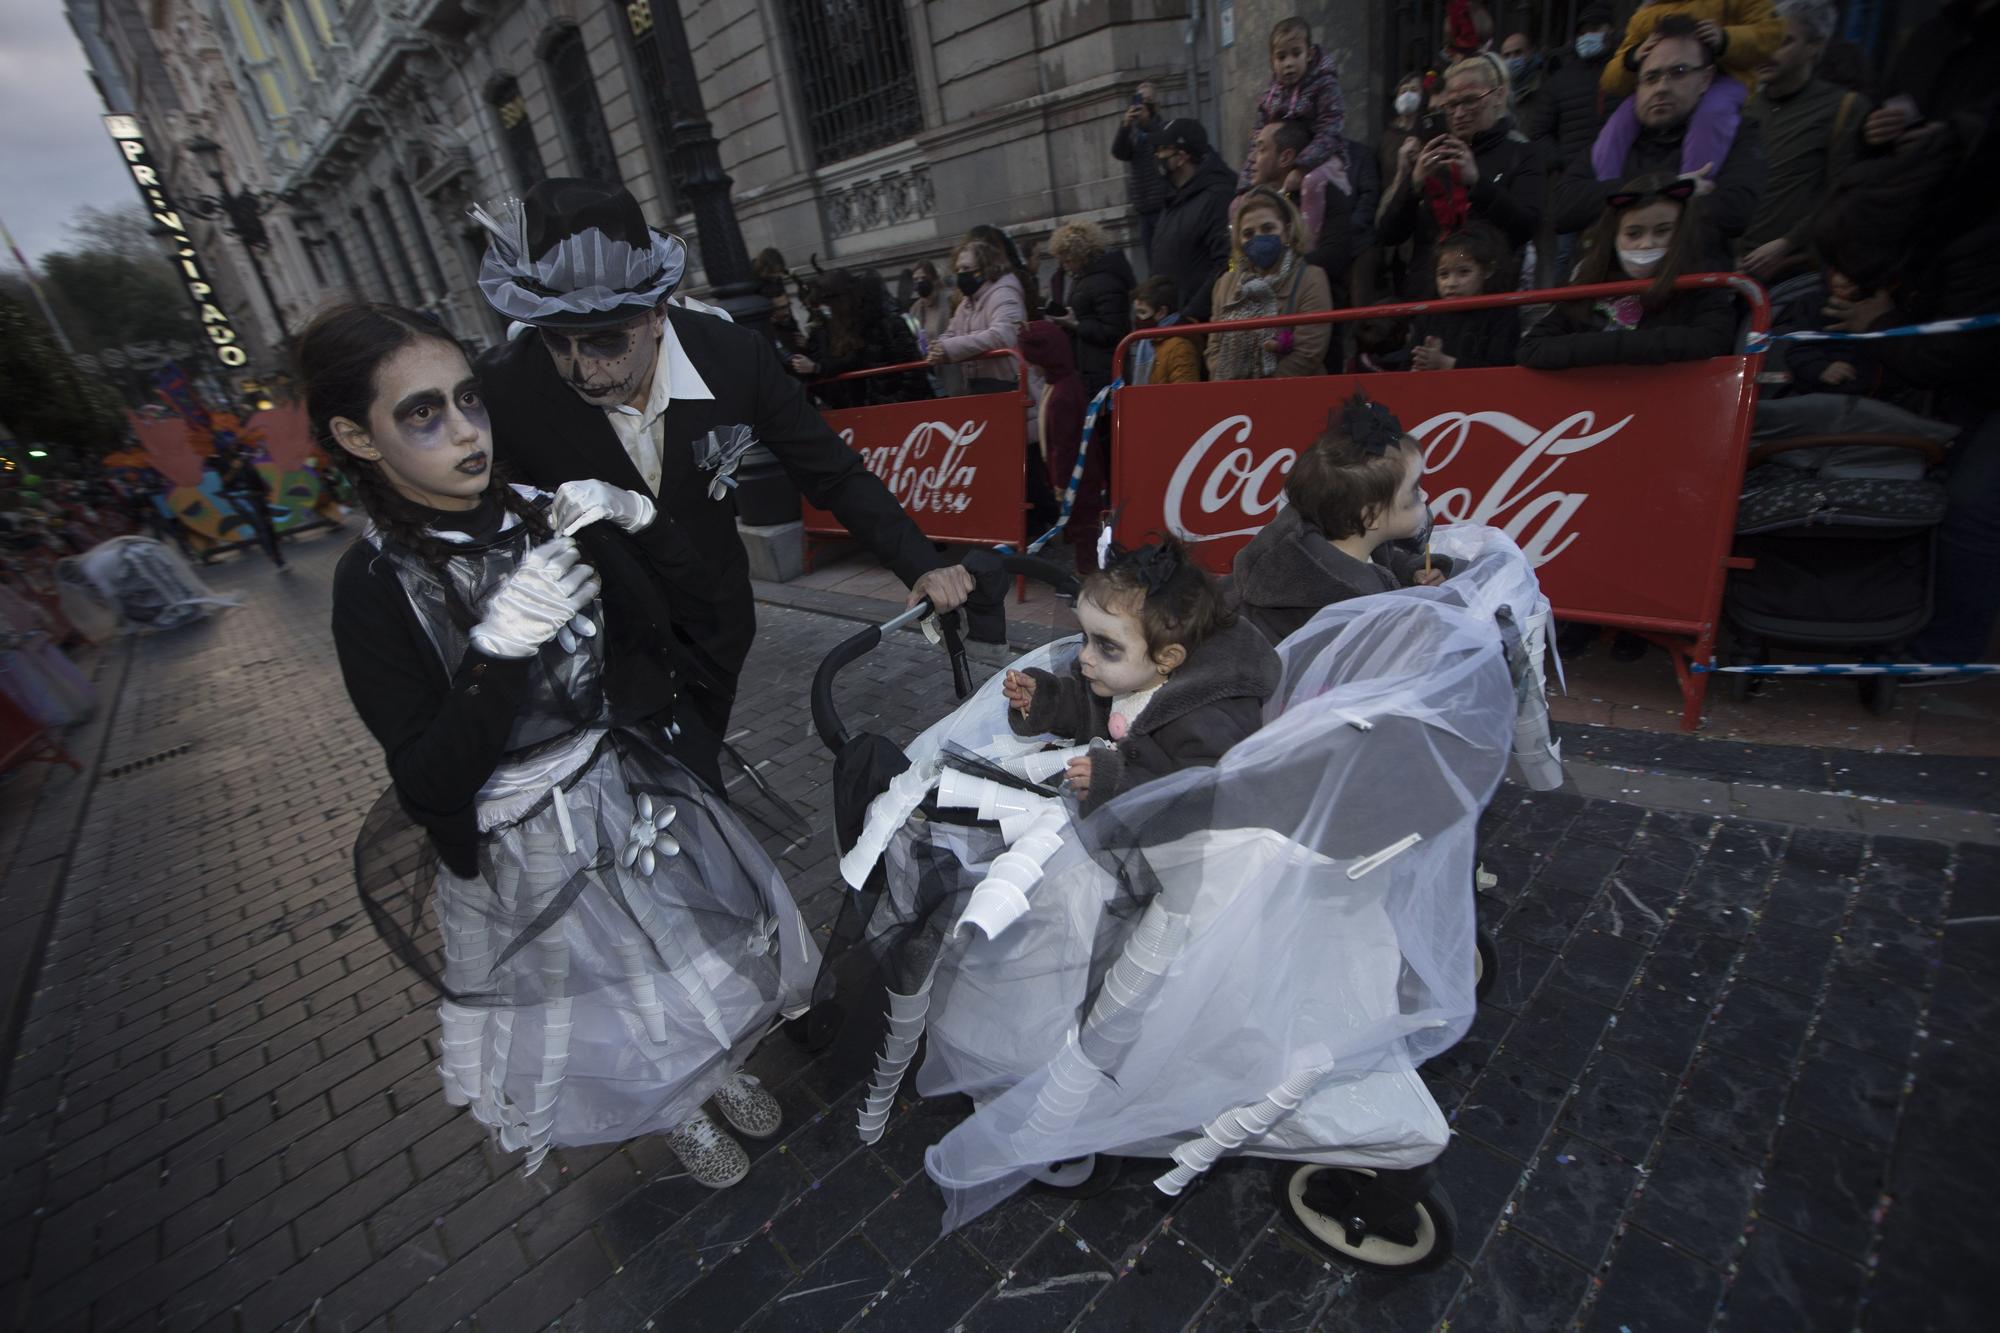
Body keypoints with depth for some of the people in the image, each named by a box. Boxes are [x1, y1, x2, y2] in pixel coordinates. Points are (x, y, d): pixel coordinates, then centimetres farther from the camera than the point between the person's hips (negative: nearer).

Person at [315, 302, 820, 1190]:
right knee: (602, 1008, 21)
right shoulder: (375, 587, -18)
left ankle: (716, 1070, 56)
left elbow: (698, 603, -5)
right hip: (528, 849, -3)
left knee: (701, 953, 23)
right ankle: (676, 1117, 53)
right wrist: (497, 649, -34)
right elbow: (430, 786, -20)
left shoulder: (541, 518, -8)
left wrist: (639, 519, -22)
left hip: (638, 790, 4)